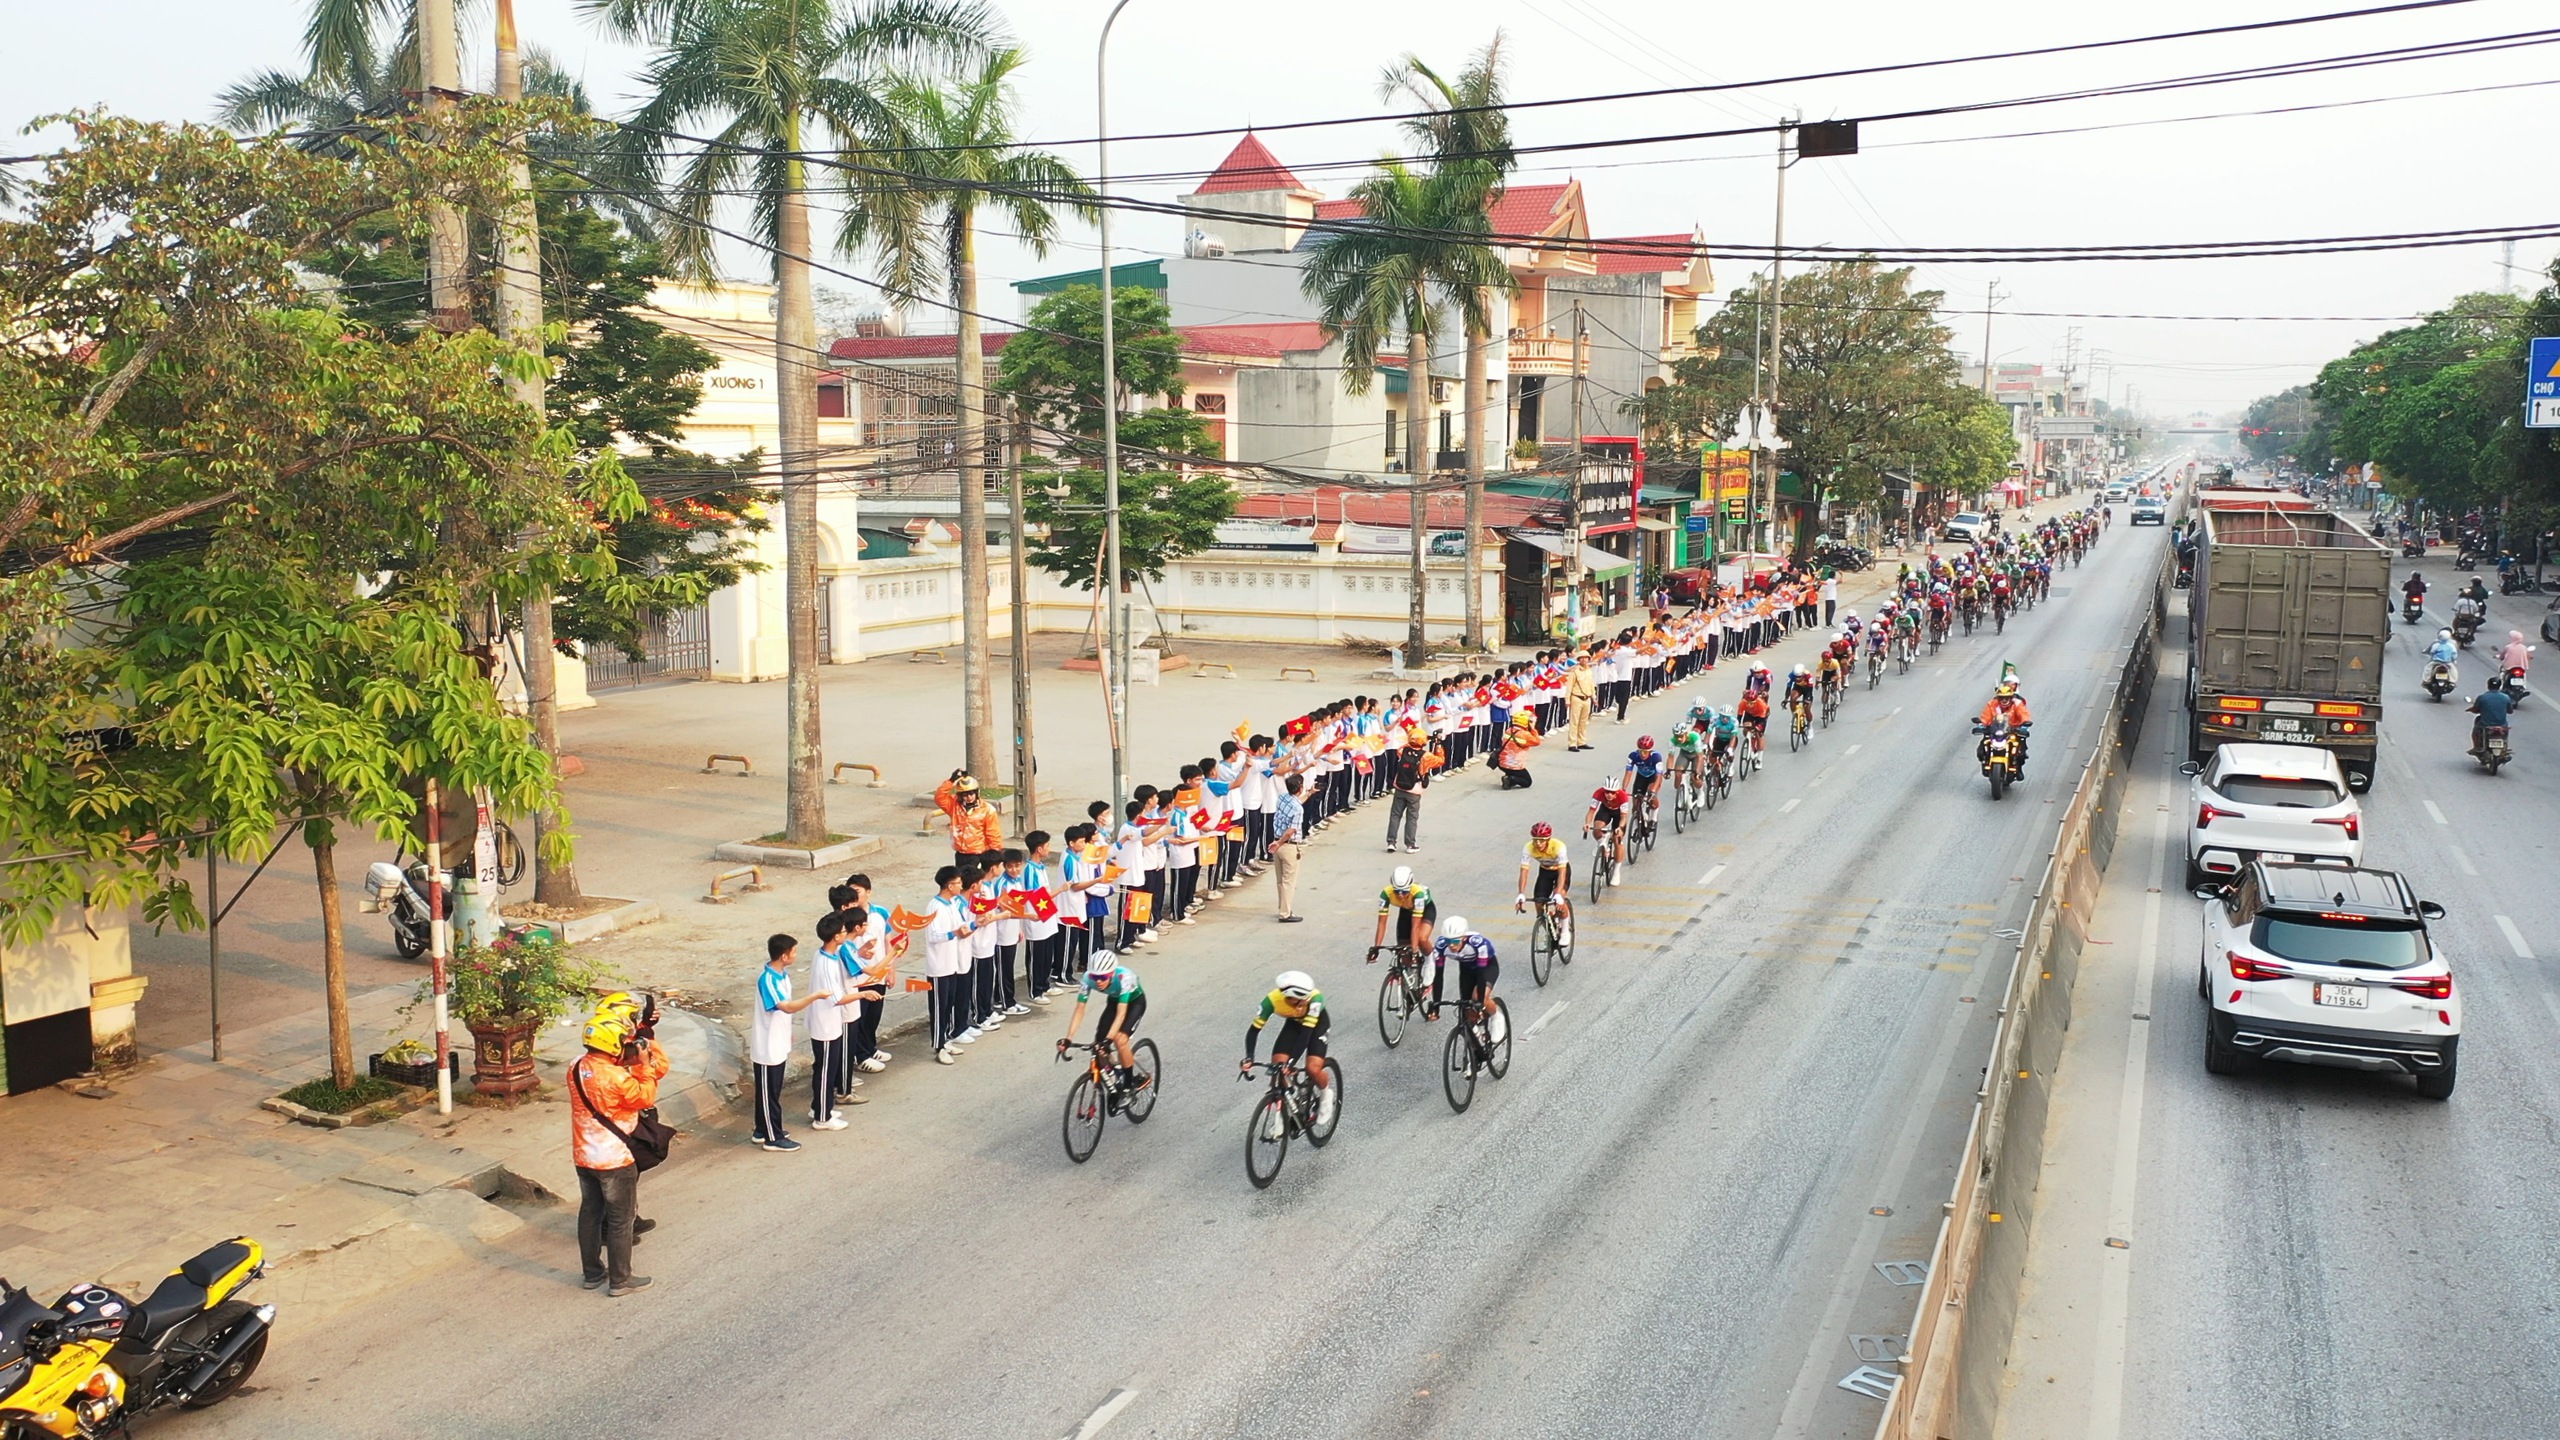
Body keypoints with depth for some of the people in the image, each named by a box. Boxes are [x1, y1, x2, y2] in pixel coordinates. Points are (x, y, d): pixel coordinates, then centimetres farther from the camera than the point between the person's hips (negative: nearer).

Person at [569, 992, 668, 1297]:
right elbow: (646, 1098, -12)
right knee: (620, 1220, 6)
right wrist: (644, 1064, -10)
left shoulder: (576, 1068, -2)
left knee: (590, 1212, 19)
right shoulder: (616, 1078, -25)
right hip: (614, 1158, -7)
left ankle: (591, 1272, 30)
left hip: (583, 1156, 7)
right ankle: (620, 1280, 15)